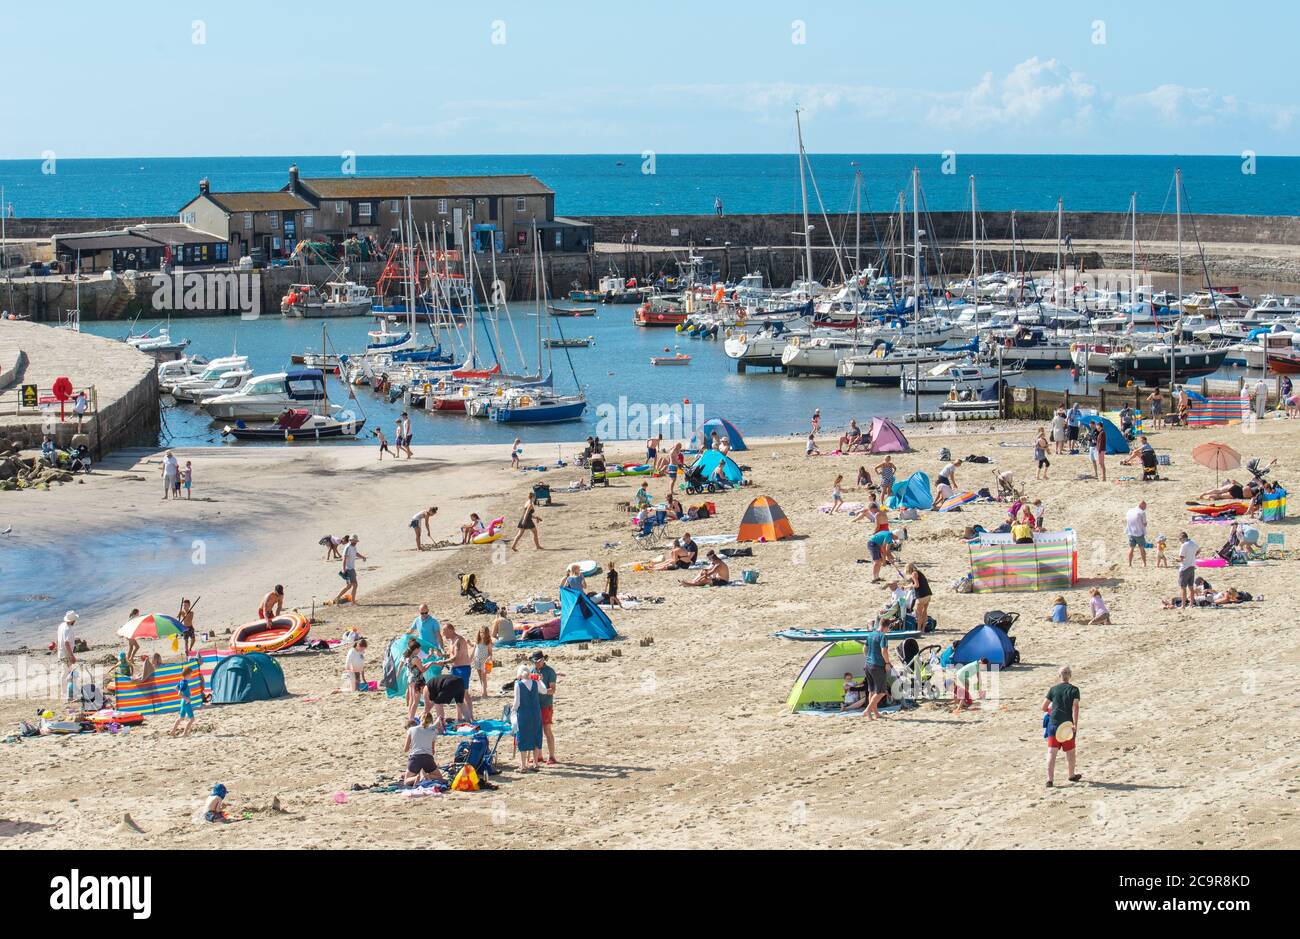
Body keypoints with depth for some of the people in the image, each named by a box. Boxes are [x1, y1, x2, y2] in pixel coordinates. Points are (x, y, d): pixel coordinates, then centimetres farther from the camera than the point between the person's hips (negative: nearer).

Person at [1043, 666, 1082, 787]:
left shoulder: (1053, 689, 5)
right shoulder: (1074, 690, -2)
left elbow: (1044, 707, 7)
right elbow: (1075, 707, -13)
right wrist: (1075, 725, -16)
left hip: (1053, 723, 1)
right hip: (1068, 724, -1)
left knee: (1051, 752, -2)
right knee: (1070, 751, 17)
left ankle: (1050, 779, -12)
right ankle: (1071, 775, 35)